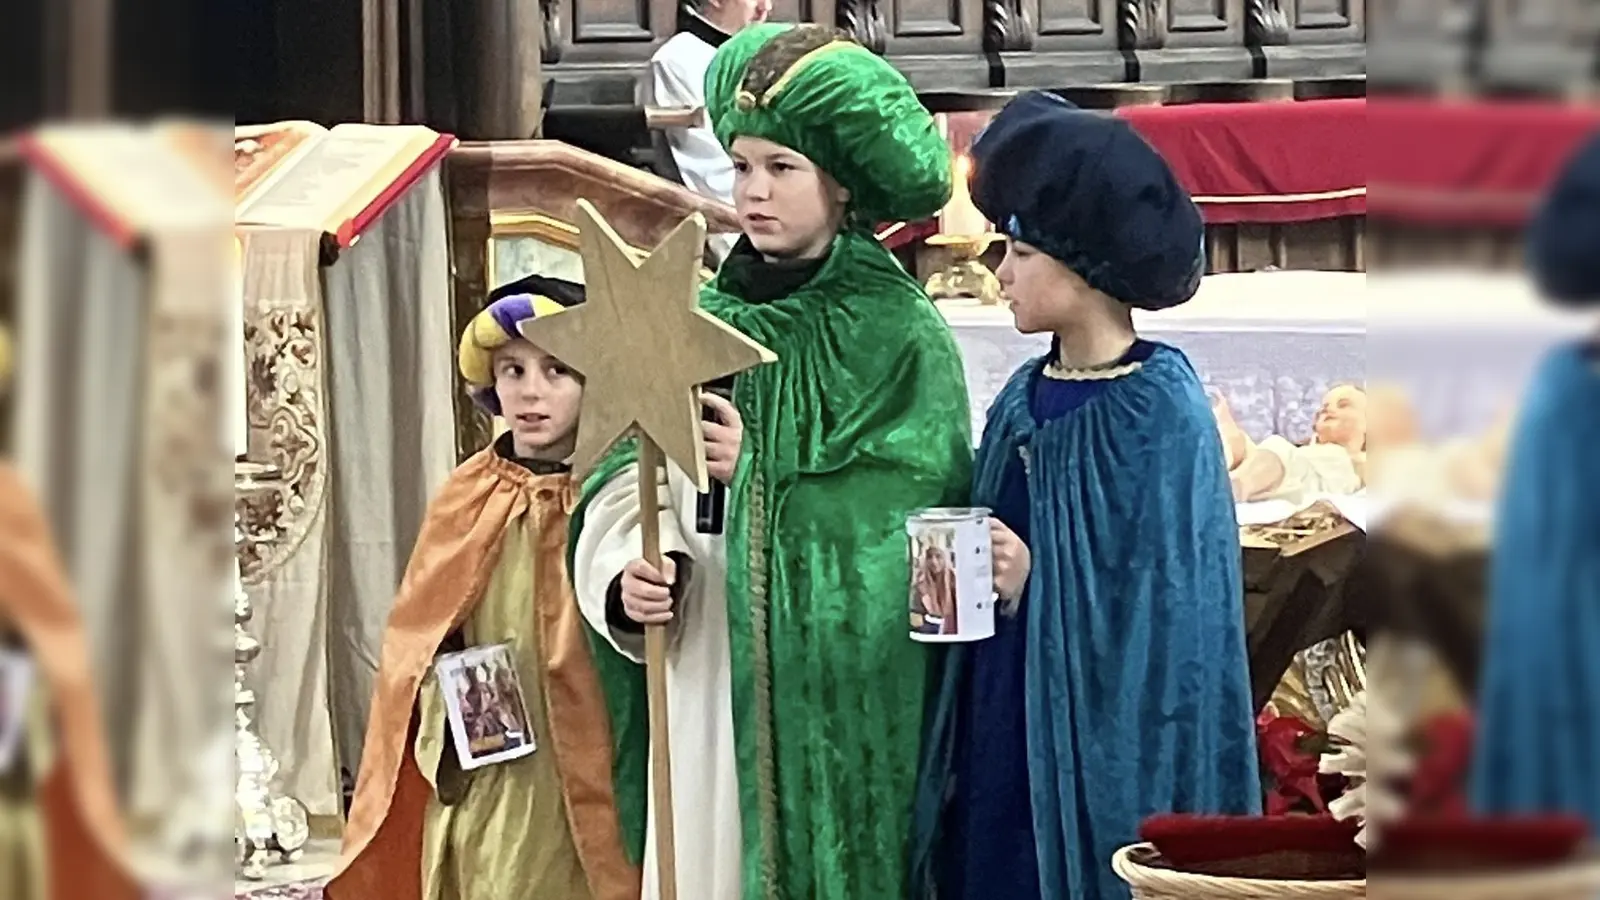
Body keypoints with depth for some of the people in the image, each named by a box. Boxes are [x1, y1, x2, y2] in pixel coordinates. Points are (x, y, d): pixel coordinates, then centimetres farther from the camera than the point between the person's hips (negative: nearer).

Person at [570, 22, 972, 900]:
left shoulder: (900, 336, -2)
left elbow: (927, 510, -12)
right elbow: (627, 487, 3)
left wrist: (763, 466, -13)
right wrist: (630, 572, -17)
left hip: (847, 692, -3)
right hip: (711, 677, 3)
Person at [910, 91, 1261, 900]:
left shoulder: (1163, 416, -13)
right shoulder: (1023, 400, 8)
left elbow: (1173, 619, -15)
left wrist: (1039, 588, -21)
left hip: (1104, 750, -7)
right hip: (1003, 736, 7)